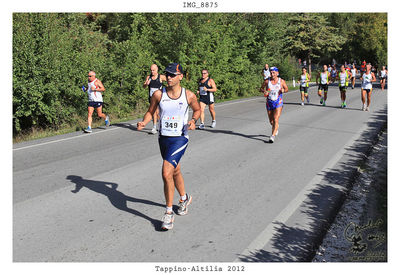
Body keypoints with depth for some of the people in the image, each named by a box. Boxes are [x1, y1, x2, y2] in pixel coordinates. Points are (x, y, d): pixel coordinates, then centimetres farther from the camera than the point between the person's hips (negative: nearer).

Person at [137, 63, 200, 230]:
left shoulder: (189, 95, -7)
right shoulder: (158, 94, -3)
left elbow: (197, 109, 12)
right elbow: (150, 112, 9)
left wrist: (193, 120, -8)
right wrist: (143, 123, -10)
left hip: (179, 139, -4)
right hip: (163, 138, 4)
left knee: (167, 174, -17)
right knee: (175, 172, 20)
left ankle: (168, 213, -3)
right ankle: (185, 198, 48)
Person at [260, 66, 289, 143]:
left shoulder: (281, 81, -3)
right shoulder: (267, 81, -2)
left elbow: (287, 89, 10)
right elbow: (261, 88, 8)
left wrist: (283, 90, -13)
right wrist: (264, 91, -14)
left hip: (278, 103, -2)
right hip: (269, 103, 3)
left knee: (276, 120, -17)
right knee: (271, 121, 13)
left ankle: (273, 136, -18)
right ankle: (275, 129, 46)